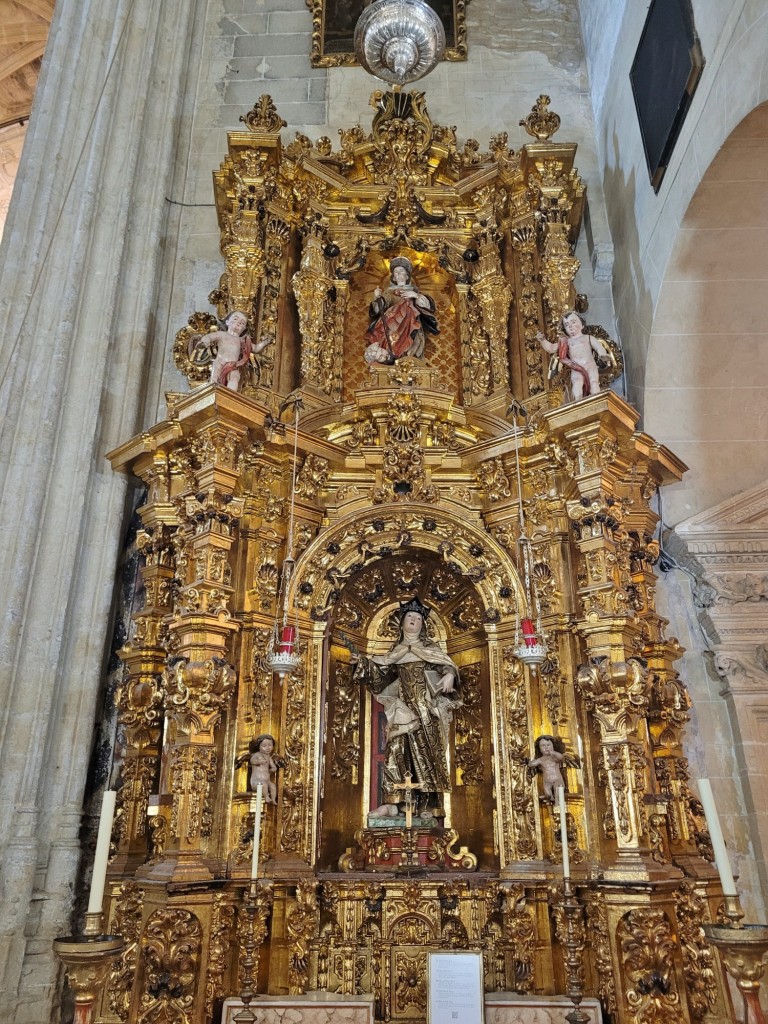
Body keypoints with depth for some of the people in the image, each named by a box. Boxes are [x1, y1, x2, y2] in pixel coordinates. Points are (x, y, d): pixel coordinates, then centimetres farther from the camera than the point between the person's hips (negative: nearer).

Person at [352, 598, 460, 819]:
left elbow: (447, 664, -4)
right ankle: (392, 803, -8)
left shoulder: (429, 647, 8)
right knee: (396, 751, -7)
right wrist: (363, 663, 7)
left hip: (425, 707, -2)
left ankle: (428, 804, 0)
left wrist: (449, 675, -26)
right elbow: (383, 675, 17)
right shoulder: (396, 651, 17)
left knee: (426, 752, -4)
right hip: (403, 708, 2)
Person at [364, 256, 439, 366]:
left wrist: (416, 296, -11)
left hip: (410, 328, -1)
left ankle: (388, 352, -45)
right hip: (391, 326, 1)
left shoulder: (414, 290, 22)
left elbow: (429, 305, 5)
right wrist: (376, 298, -18)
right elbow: (377, 309, 3)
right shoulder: (389, 292, 21)